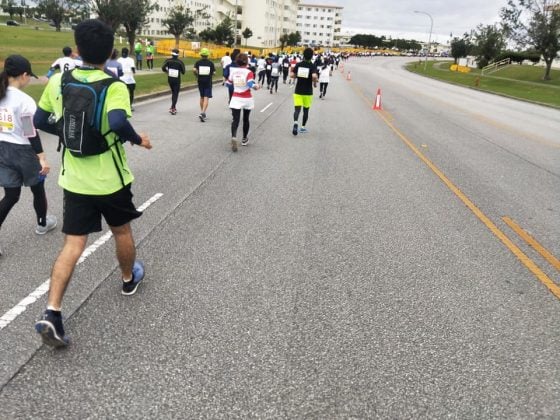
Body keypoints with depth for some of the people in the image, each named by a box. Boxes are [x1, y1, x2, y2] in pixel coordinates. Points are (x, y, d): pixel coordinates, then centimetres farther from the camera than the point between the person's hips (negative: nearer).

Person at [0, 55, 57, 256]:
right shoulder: (25, 101, -18)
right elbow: (31, 133, -18)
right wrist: (42, 157, -14)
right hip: (24, 151, -6)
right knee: (38, 189, 19)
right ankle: (42, 224, 37)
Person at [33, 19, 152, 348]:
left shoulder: (58, 81, 0)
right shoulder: (114, 87, -16)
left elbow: (40, 121, 8)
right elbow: (118, 123, -34)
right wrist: (138, 139, -16)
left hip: (75, 181, 4)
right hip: (110, 180, -3)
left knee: (73, 246, 7)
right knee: (122, 231, 21)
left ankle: (52, 312, -2)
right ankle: (129, 278, 44)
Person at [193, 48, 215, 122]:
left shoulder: (198, 62, -1)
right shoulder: (210, 63, -4)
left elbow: (194, 69, -16)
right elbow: (213, 73, -5)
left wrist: (197, 76, 2)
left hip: (200, 81, 3)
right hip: (208, 82, -2)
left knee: (202, 97, 17)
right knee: (206, 98, -6)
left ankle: (202, 112, 26)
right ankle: (203, 113, -22)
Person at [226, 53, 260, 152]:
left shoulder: (233, 71, 0)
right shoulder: (248, 72, -11)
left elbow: (229, 84, 8)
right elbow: (251, 85, -24)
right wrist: (257, 87, -5)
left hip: (236, 99, 1)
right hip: (247, 99, -1)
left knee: (235, 120, -6)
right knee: (246, 119, 18)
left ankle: (234, 137, -32)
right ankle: (244, 139, 30)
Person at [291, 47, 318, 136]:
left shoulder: (298, 64, 0)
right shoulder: (313, 66, -8)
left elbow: (292, 75, -3)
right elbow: (314, 76, -25)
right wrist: (315, 83, -6)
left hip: (298, 91, 1)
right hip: (308, 92, -1)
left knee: (297, 109, -3)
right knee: (306, 110, 14)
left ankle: (295, 122, -30)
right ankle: (303, 127, 20)